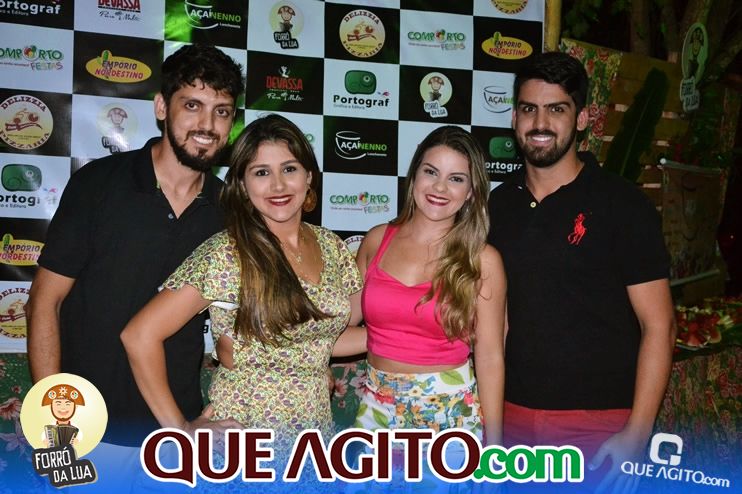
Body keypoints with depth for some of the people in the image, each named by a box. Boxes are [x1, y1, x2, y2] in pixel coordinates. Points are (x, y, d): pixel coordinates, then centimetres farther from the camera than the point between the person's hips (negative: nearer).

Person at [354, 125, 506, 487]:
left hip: (450, 410, -2)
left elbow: (489, 357, -7)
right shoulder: (377, 240, 0)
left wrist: (494, 445, -6)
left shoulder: (482, 260, -8)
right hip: (378, 406, 3)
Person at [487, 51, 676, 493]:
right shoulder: (499, 203, 5)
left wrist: (636, 434, -15)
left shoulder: (622, 204, -8)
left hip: (599, 423, -4)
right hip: (514, 415, 4)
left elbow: (658, 327, -9)